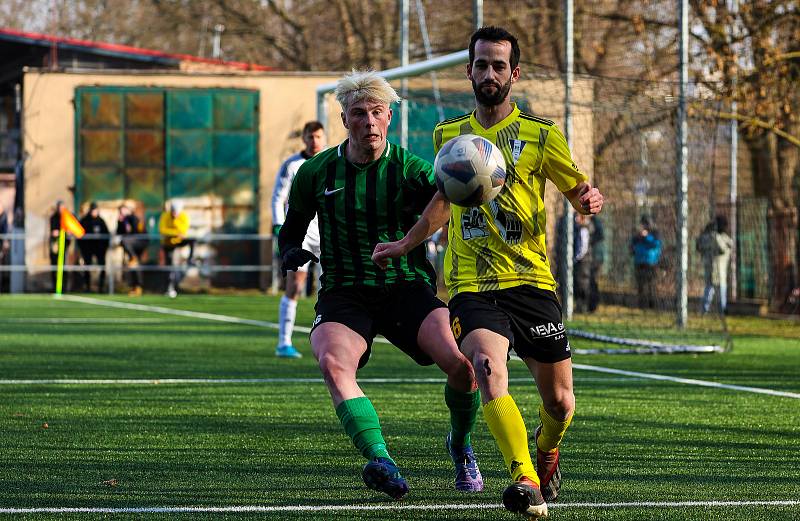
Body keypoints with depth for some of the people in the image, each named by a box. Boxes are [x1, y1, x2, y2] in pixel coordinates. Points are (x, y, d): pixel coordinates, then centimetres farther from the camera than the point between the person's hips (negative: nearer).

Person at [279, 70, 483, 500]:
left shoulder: (410, 169, 0)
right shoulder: (317, 171, 7)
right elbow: (292, 227, 21)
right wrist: (291, 251, -2)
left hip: (407, 290, 0)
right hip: (344, 295, 1)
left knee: (461, 362, -23)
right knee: (333, 363, -33)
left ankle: (460, 444, 10)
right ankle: (381, 463, -44)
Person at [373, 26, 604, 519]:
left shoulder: (541, 135, 2)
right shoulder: (449, 135, 12)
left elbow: (579, 191, 6)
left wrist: (591, 199, -17)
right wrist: (403, 245, 32)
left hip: (531, 281, -1)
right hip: (471, 286, 1)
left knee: (559, 402, 5)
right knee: (490, 372, -28)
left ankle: (546, 450, 40)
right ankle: (526, 481, -34)